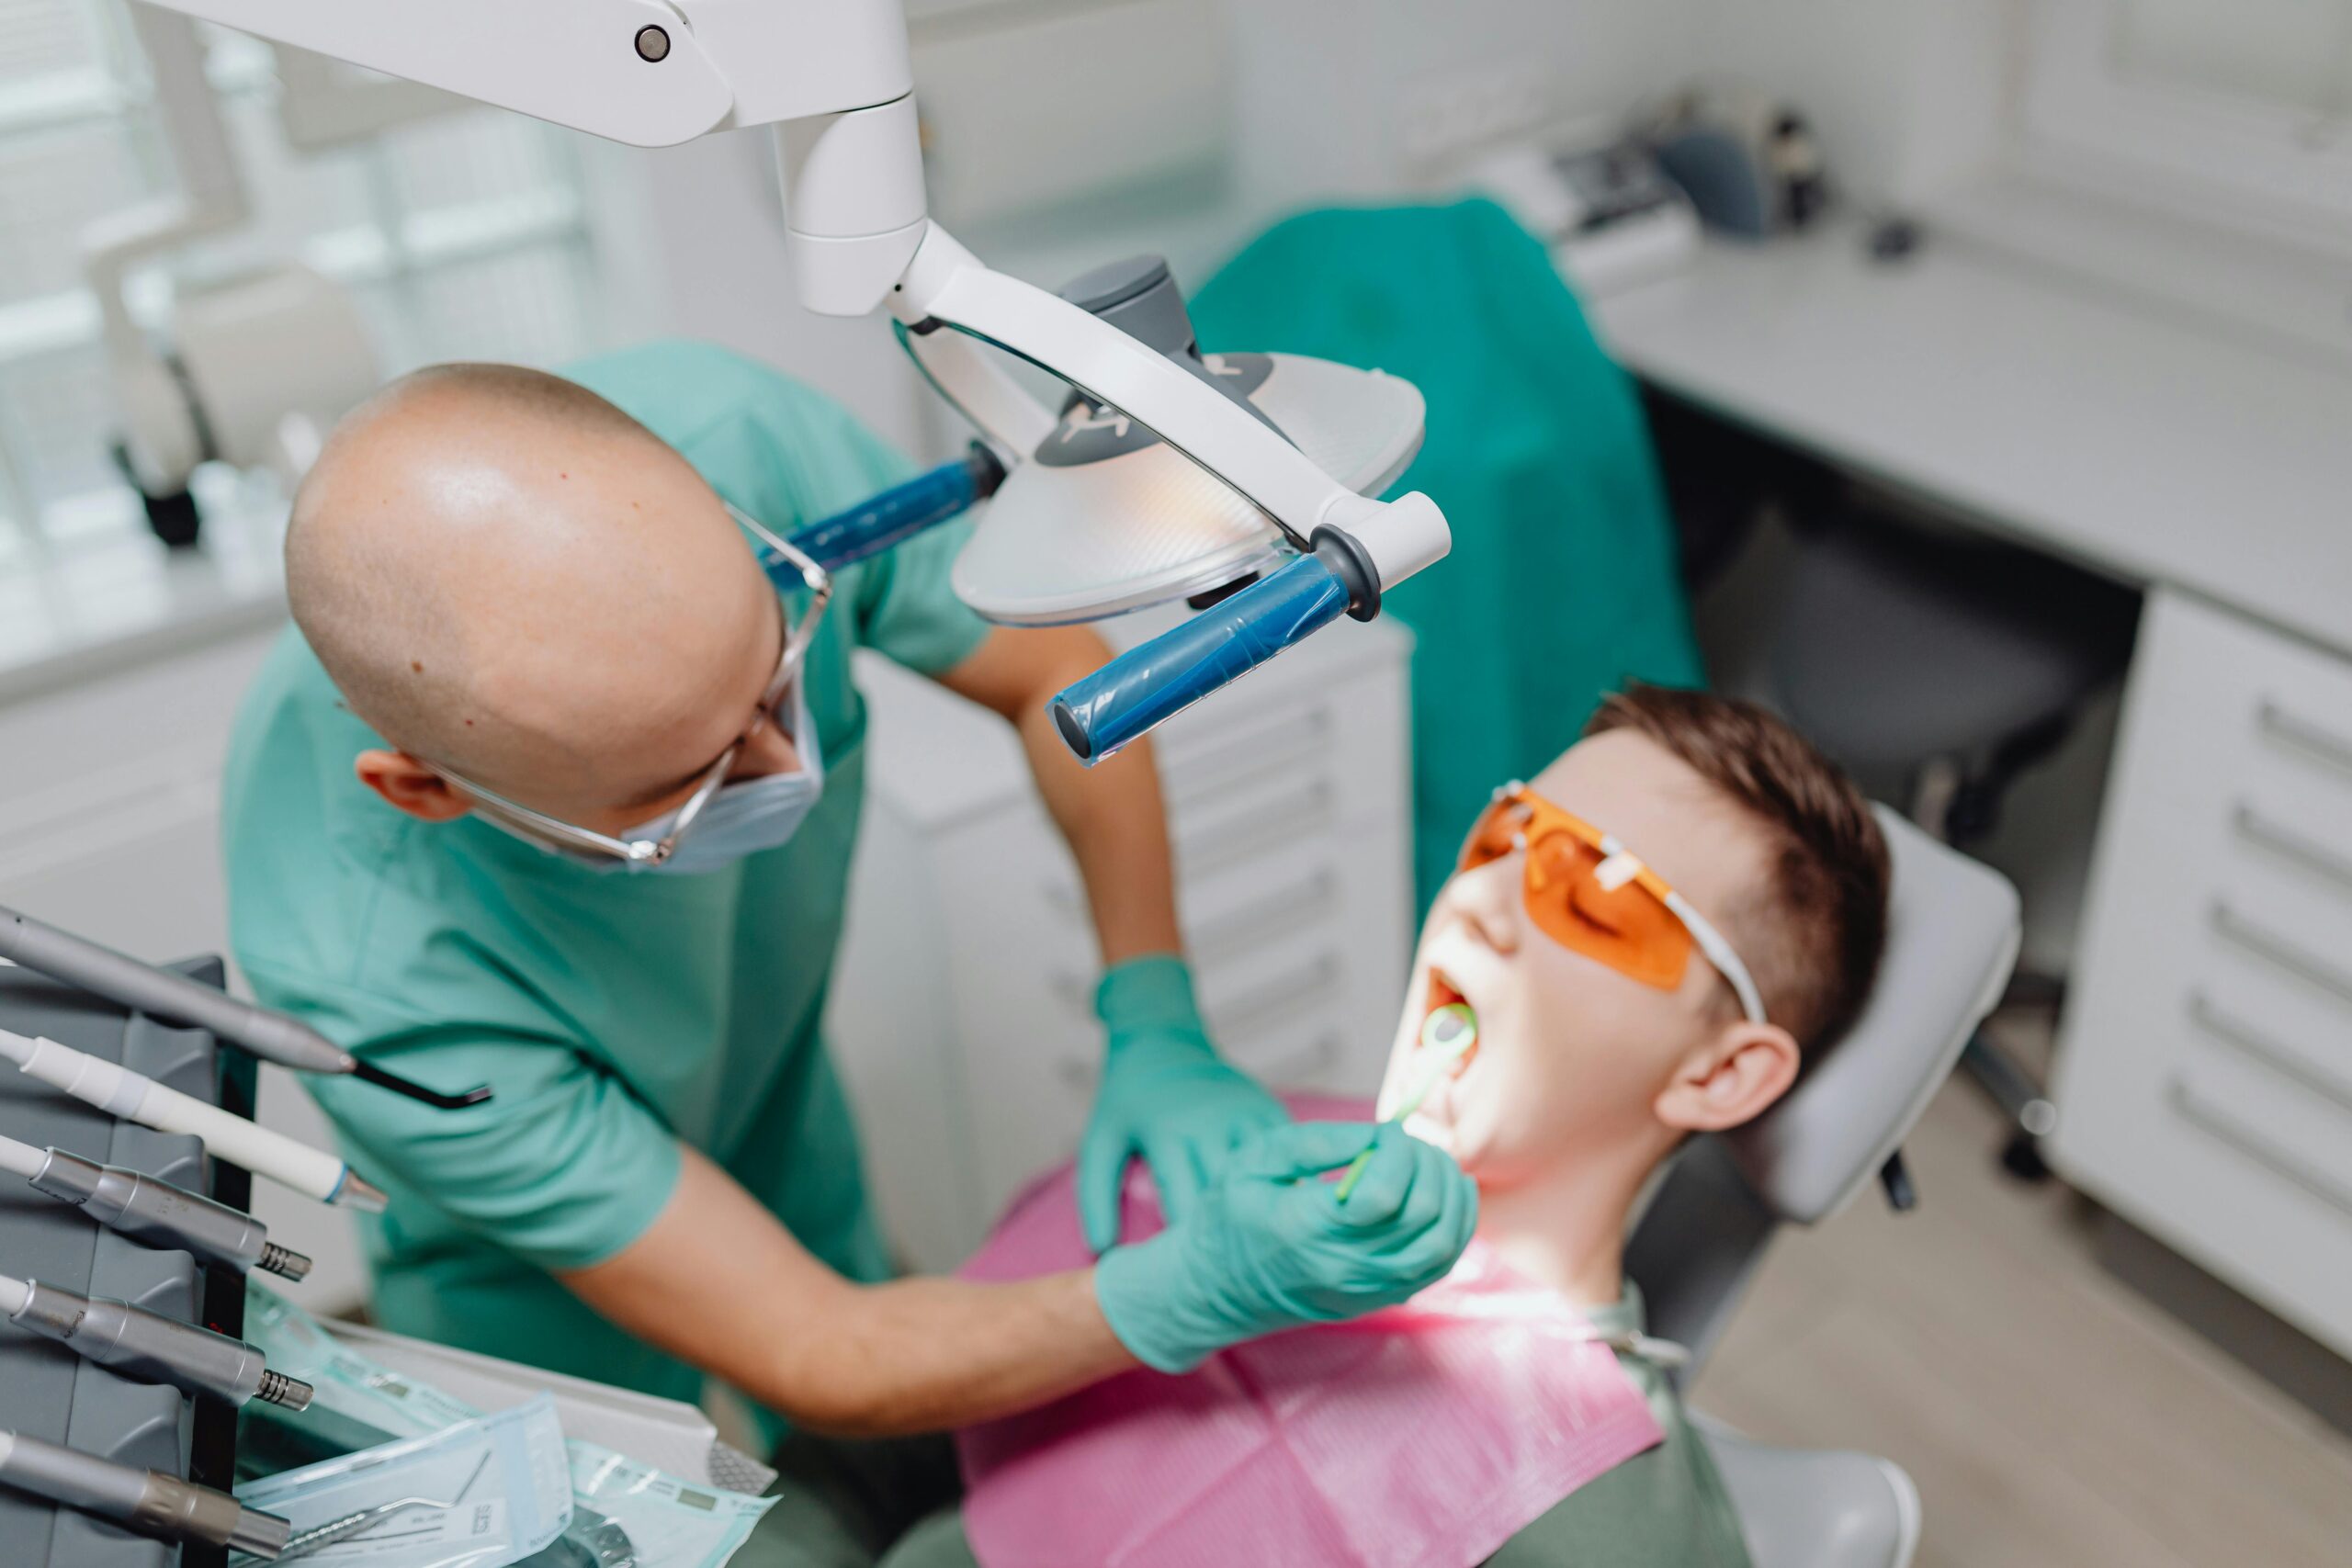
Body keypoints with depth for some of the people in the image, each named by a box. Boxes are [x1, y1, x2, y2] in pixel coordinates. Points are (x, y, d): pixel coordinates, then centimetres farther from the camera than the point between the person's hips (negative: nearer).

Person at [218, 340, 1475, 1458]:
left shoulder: (728, 435, -34)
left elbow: (1058, 674, -14)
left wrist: (1158, 1033, -23)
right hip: (556, 1309, -4)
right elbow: (814, 1358, -30)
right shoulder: (371, 986, -41)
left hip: (795, 1147, 4)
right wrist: (1210, 1288, -40)